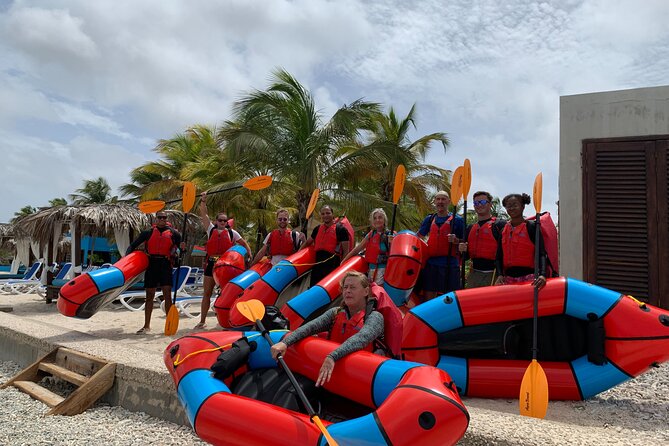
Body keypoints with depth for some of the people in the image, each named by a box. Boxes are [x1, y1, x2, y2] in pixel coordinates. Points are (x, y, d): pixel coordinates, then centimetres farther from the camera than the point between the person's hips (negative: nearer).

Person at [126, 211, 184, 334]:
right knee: (149, 296, 7)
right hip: (151, 264, 2)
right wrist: (127, 257, -3)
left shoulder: (173, 232, 7)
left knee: (167, 295, -6)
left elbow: (181, 245, 8)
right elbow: (133, 245, 11)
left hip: (165, 265, -1)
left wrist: (182, 247, -16)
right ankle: (147, 326, 16)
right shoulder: (148, 232, 9)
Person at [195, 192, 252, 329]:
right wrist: (203, 201, -5)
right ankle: (202, 321, 12)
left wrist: (250, 256, -1)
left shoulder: (232, 233, 7)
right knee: (206, 293, 4)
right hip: (211, 264, 1)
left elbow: (244, 244, 11)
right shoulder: (211, 229, 10)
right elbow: (204, 214, 5)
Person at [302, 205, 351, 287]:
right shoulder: (317, 229, 15)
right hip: (317, 265, 6)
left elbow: (346, 251, -5)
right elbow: (307, 243, 27)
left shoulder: (340, 229, -3)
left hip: (332, 265, -6)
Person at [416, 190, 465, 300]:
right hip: (431, 263, 3)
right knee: (428, 297, 5)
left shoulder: (457, 220, 3)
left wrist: (455, 240, -15)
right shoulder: (429, 219, 14)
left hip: (450, 264, -3)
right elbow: (418, 237, 23)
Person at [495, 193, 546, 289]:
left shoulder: (531, 227, 0)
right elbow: (499, 256, 14)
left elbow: (541, 254, -9)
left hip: (528, 277, -4)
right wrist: (500, 275, -3)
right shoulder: (504, 230, 15)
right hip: (508, 278, 5)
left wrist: (542, 275, -25)